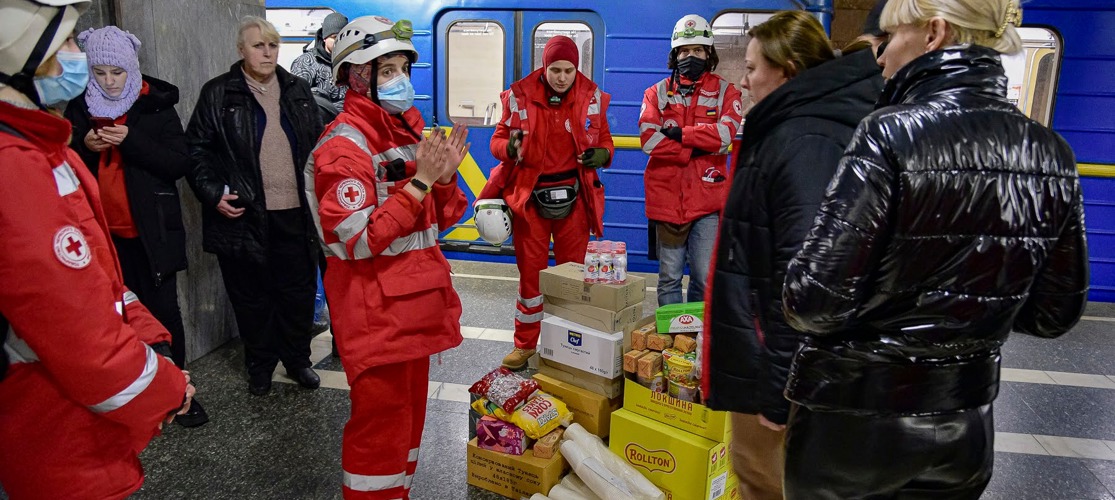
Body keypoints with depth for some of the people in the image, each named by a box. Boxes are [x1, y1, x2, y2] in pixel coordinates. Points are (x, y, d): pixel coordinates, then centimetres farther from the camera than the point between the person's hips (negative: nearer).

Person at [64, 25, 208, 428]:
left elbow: (180, 164, -7)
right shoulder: (78, 108, 7)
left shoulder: (156, 106, -1)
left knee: (164, 311, 2)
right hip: (102, 233, 3)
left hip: (151, 231, -3)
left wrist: (131, 141, -20)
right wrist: (83, 146, -10)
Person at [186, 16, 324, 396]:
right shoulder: (218, 94, 0)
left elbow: (317, 144, 14)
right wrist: (212, 193, -9)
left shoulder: (298, 91, 10)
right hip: (245, 215, -2)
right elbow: (196, 148, 2)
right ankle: (260, 366, 26)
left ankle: (297, 359, 28)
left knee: (299, 291, 10)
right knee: (252, 296, 9)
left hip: (295, 212, 3)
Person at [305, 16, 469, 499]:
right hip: (374, 310, -8)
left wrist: (445, 175, -6)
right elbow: (358, 241, -23)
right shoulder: (344, 145, -15)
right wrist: (420, 181, -23)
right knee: (381, 420, 1)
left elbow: (437, 219, 13)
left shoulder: (409, 129, 10)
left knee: (410, 410, 19)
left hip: (416, 299, 9)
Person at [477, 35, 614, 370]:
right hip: (530, 195, -1)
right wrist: (510, 147, -22)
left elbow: (605, 142, 9)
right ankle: (525, 344, 22)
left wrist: (602, 154, -14)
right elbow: (498, 140, 2)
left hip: (573, 196, 1)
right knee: (530, 273, 7)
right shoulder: (520, 96, -4)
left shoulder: (591, 97, 0)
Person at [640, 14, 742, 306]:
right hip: (666, 197, 1)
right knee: (669, 278, 8)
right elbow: (649, 139, -8)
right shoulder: (657, 93, 8)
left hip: (707, 198, 0)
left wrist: (680, 133, -11)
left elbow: (725, 133, -11)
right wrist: (696, 150, -10)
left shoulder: (725, 92, 8)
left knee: (706, 279, 1)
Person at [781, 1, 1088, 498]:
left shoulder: (891, 133, -21)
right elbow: (1054, 312, 4)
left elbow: (818, 300, -25)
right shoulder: (1049, 152, -2)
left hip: (856, 419, -5)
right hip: (966, 426, 6)